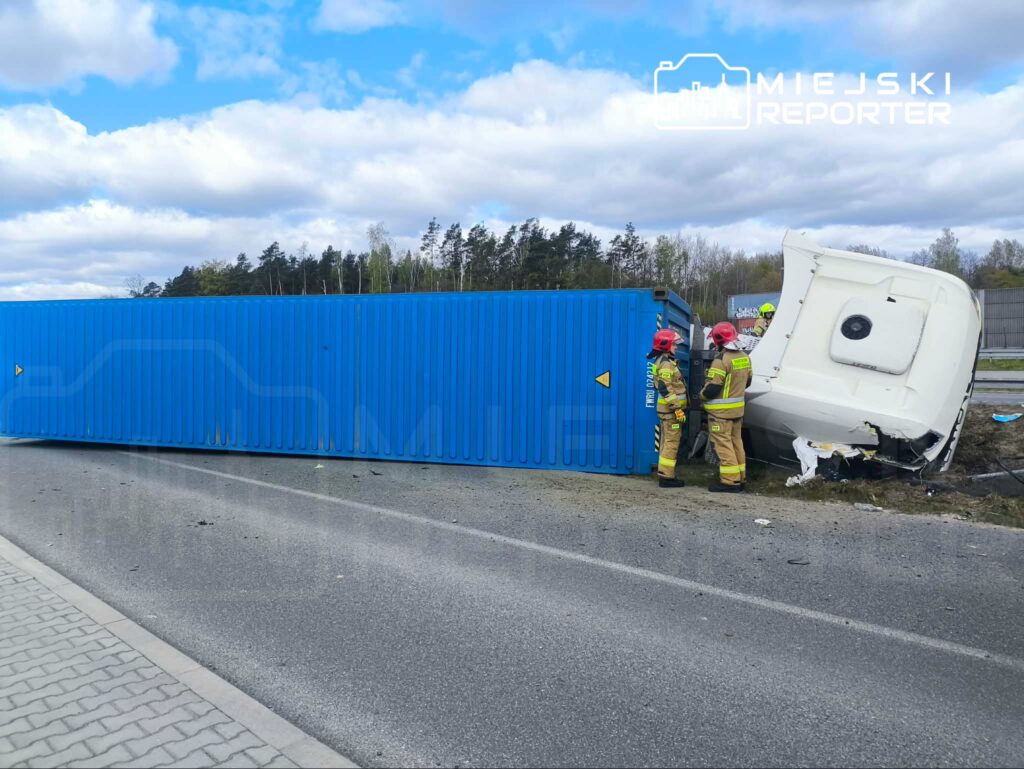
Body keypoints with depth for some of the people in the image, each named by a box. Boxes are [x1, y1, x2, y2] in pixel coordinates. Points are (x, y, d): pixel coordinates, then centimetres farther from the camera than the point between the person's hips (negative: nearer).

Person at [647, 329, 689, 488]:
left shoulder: (665, 361, 16)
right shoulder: (666, 364, -17)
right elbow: (666, 389, -24)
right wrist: (677, 409, -23)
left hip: (667, 409, 11)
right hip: (671, 410, -11)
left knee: (667, 442, 13)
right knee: (672, 442, -7)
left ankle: (664, 474, 19)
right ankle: (666, 477, -4)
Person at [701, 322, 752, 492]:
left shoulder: (721, 360, -21)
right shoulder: (744, 357, 6)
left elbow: (712, 389, -21)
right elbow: (747, 382, 16)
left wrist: (702, 395, -2)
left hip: (721, 410, -8)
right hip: (738, 408, 9)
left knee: (723, 444, -3)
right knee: (736, 442, 16)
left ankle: (730, 481, -1)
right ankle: (740, 478, 24)